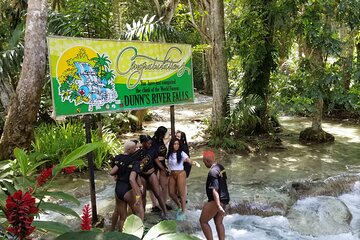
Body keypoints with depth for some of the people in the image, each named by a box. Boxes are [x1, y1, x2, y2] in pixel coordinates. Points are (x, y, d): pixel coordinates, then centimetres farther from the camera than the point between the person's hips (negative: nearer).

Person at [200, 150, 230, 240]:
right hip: (224, 199, 9)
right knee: (219, 223, 17)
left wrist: (218, 206, -30)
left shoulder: (212, 172, -22)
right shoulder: (221, 167, 5)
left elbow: (215, 190, -27)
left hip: (216, 201, -9)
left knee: (203, 221, 7)